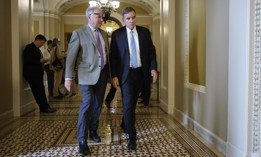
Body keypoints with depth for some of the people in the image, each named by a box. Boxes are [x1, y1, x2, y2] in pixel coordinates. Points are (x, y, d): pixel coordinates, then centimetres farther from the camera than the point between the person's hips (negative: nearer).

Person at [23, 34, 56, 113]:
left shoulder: (36, 48, 17)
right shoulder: (29, 47, -11)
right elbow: (27, 60, -20)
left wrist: (43, 61, 3)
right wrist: (40, 61, -17)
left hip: (37, 73, 9)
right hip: (32, 74, -9)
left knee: (41, 91, 9)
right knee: (38, 92, -5)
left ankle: (45, 107, 13)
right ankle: (44, 108, -1)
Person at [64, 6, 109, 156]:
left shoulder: (104, 34, 13)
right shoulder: (79, 33, -4)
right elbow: (71, 56, -8)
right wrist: (69, 77, -14)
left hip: (103, 73, 5)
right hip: (88, 74, -5)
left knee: (98, 105, 12)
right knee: (87, 104, -11)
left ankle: (93, 131, 30)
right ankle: (82, 140, -2)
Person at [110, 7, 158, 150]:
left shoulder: (144, 32, 4)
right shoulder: (117, 34, -4)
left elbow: (151, 51, 6)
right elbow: (113, 56, -4)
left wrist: (153, 68, -6)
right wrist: (114, 75, -9)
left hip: (140, 72, 3)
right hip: (126, 73, -3)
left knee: (132, 102, 15)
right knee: (128, 104, -7)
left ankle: (125, 125, 38)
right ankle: (132, 137, -2)